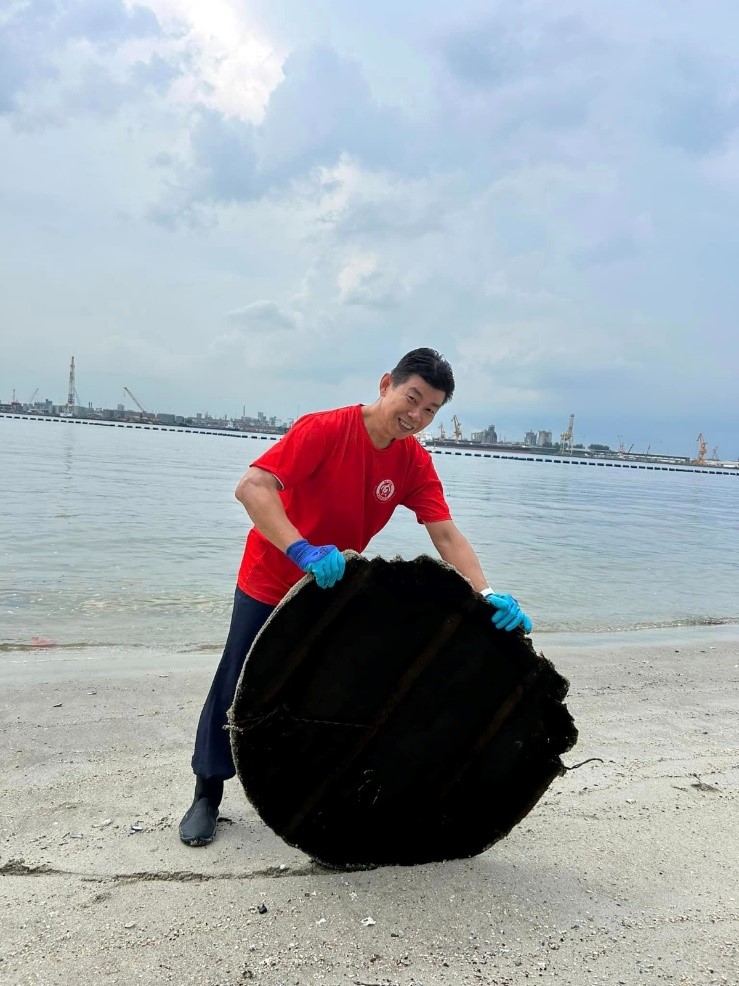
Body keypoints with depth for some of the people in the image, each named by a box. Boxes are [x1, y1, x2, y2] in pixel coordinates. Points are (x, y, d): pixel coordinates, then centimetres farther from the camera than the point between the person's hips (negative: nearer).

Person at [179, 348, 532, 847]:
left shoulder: (415, 463, -11)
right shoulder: (325, 429, -26)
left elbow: (447, 534, -18)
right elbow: (251, 486, -35)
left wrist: (487, 595, -34)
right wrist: (301, 551, -49)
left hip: (336, 588, 4)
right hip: (269, 581, -4)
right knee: (239, 688, 6)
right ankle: (207, 794, 26)